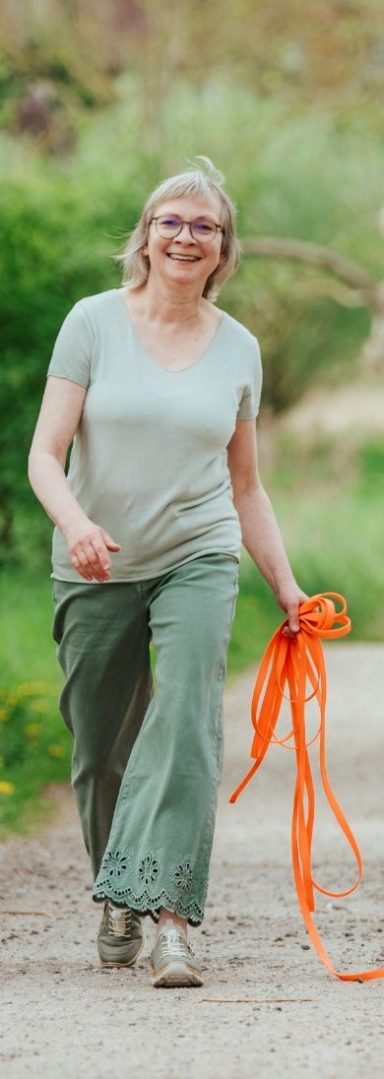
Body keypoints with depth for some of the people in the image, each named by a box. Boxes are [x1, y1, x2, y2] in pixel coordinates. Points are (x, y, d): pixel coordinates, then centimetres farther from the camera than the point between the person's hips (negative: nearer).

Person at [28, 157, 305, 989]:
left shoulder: (238, 349, 6)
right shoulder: (94, 323, -2)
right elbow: (45, 454, -8)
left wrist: (286, 585, 11)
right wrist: (75, 523, -27)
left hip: (199, 561, 0)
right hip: (96, 570, 0)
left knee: (187, 721, -21)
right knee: (101, 753, 8)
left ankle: (170, 918, -28)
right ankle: (118, 900, 32)